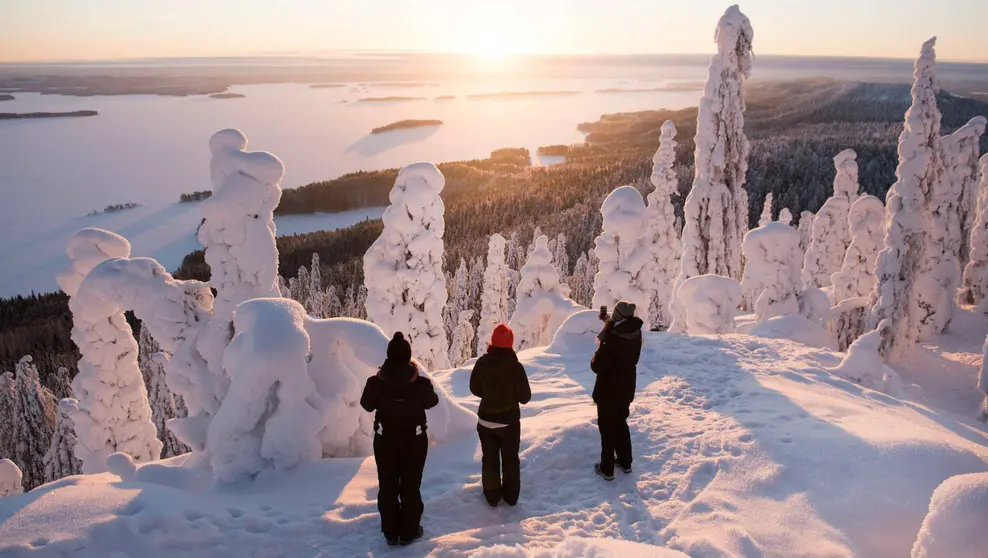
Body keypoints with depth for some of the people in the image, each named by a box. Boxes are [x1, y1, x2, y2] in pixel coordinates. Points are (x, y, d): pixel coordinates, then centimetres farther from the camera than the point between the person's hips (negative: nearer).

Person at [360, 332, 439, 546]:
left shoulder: (375, 382, -18)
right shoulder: (421, 383, -20)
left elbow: (367, 405, 0)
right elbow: (432, 402, 1)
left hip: (385, 441, 1)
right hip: (414, 441, -1)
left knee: (387, 487, 16)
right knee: (411, 487, 14)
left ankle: (391, 533, 26)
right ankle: (408, 532, 24)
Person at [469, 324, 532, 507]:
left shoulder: (482, 363, -13)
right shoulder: (515, 366, -21)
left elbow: (475, 389, 0)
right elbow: (525, 397, -14)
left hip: (485, 420, 2)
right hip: (509, 421, -2)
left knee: (490, 459, 17)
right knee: (510, 459, 18)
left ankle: (492, 497, 27)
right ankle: (511, 496, 27)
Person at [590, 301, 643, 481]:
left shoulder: (611, 340, -29)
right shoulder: (636, 334, -8)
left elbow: (597, 366, -22)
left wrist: (597, 355, -4)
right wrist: (609, 321, 22)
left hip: (608, 390, -6)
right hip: (626, 388, 6)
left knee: (607, 428, 8)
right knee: (621, 424, 24)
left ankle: (607, 469, 19)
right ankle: (625, 462, 35)